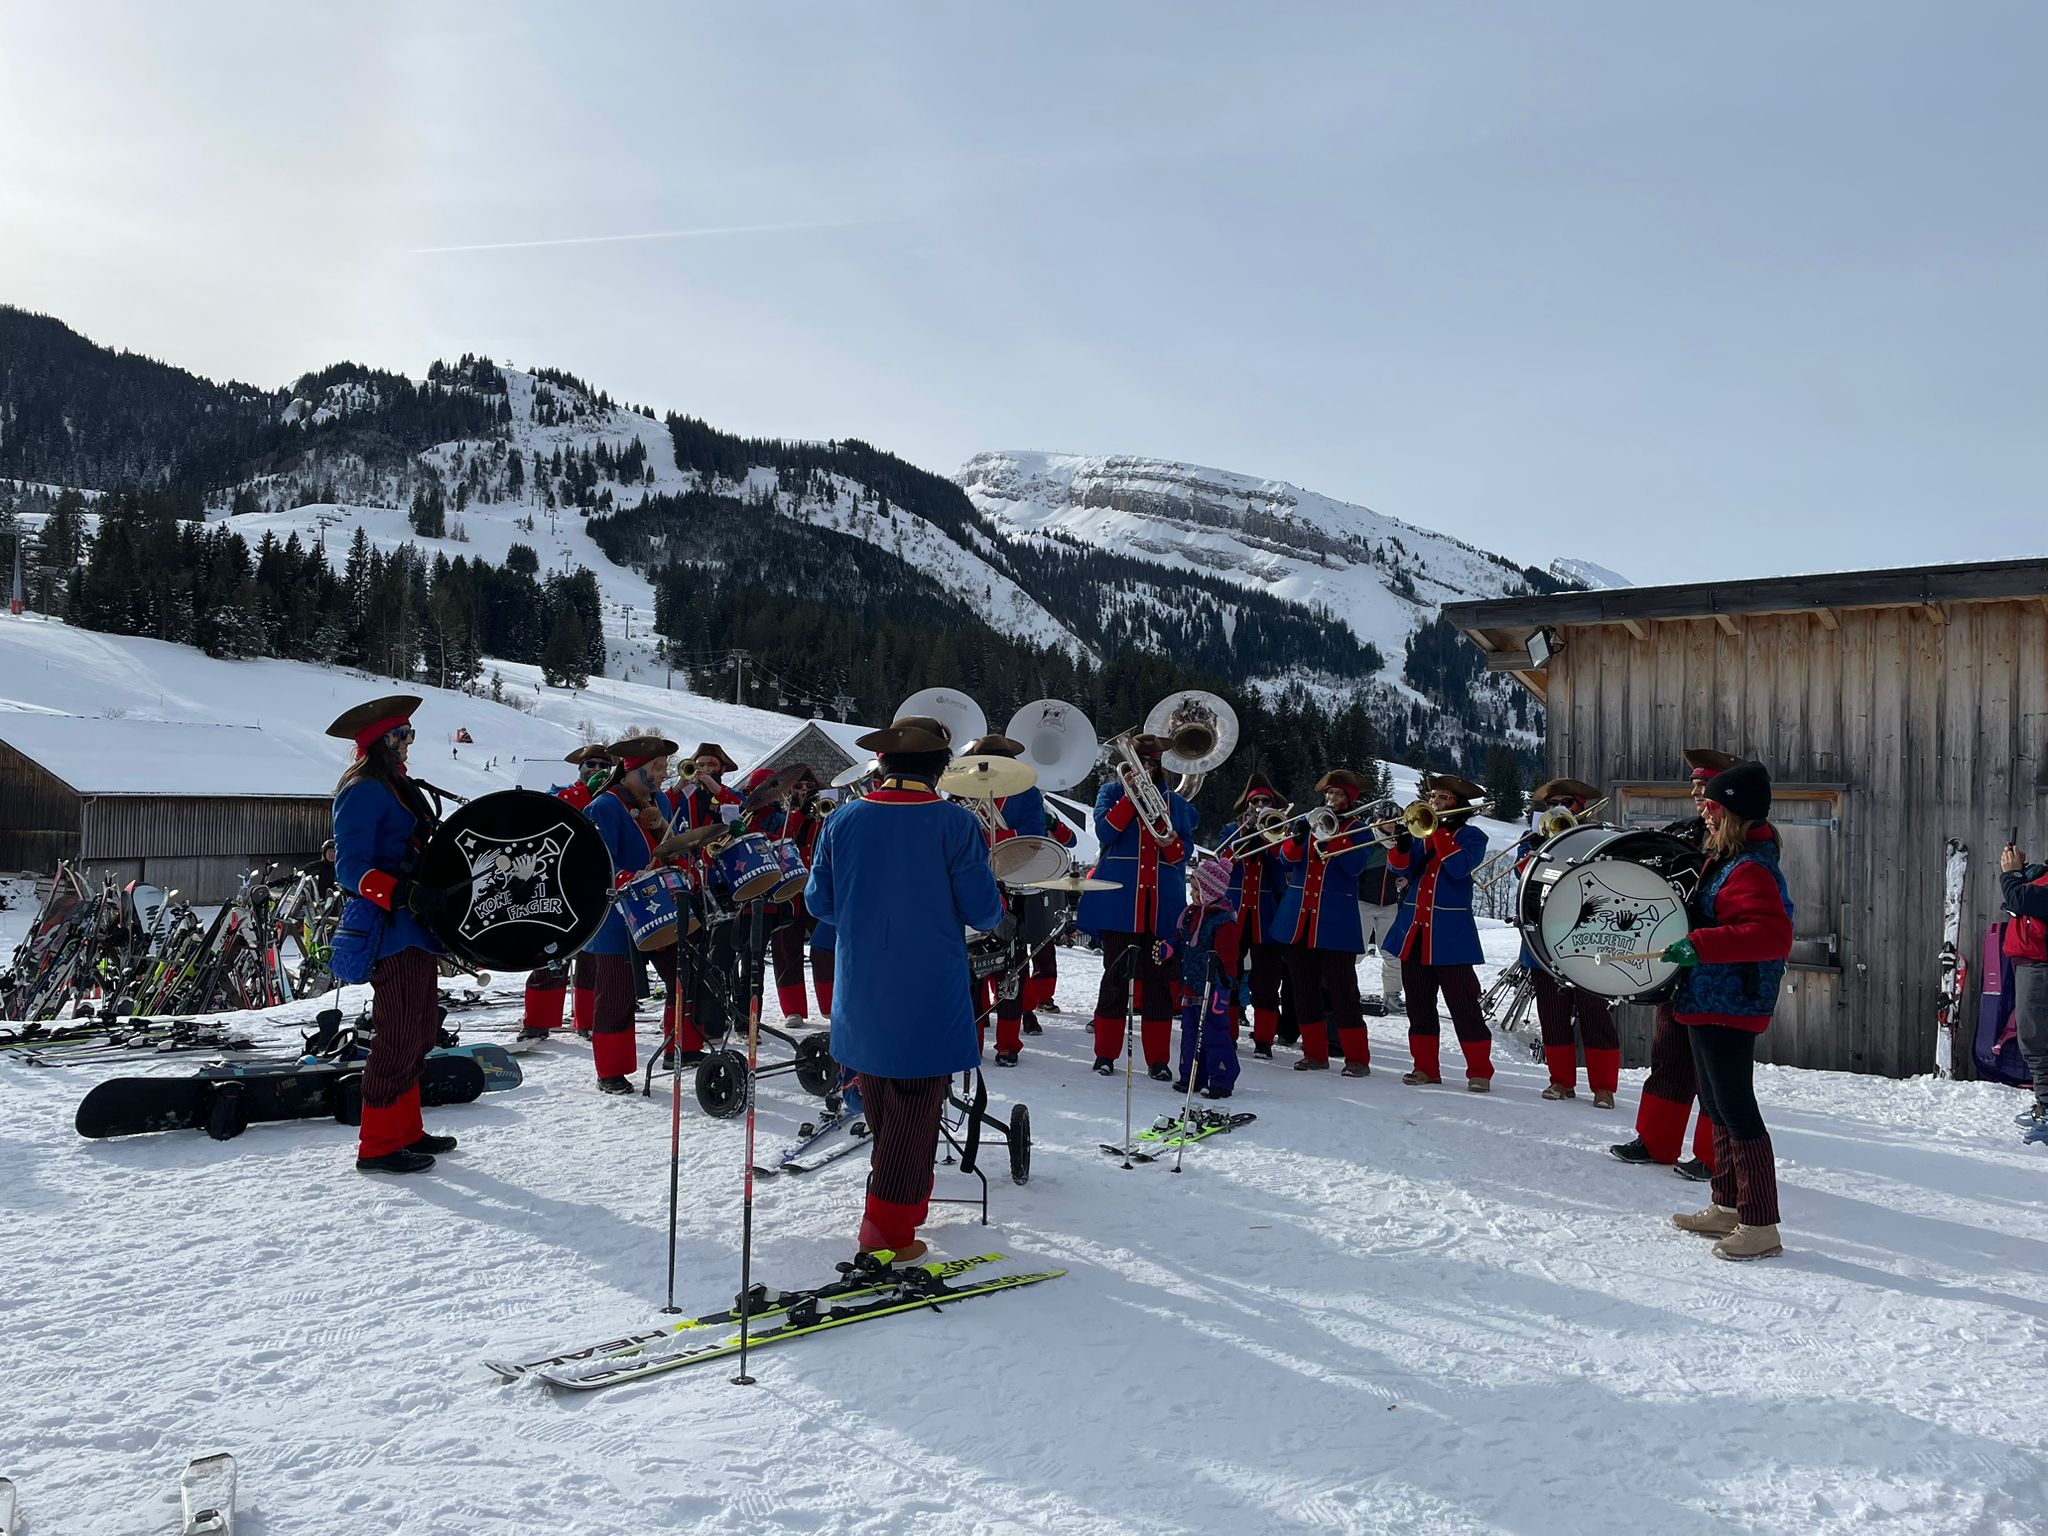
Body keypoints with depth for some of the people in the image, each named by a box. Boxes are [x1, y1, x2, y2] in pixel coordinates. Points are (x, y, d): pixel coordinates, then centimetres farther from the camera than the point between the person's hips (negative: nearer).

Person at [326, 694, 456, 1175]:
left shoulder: (400, 787, 17)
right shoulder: (363, 791, -12)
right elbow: (351, 870, -20)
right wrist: (405, 895, -30)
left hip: (416, 925, 10)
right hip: (389, 928, -10)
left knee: (422, 1031, 14)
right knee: (399, 1036, -7)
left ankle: (405, 1130, 25)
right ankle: (378, 1145, 1)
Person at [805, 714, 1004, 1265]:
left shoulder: (842, 821, -2)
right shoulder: (956, 824, -13)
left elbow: (819, 901, 4)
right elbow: (982, 911, -13)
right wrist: (994, 909, 10)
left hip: (861, 997, 4)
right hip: (929, 1002, -4)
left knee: (879, 1108, 21)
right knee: (915, 1111, 5)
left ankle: (902, 1198, 37)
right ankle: (887, 1230, 6)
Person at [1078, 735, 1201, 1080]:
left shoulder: (1175, 803, 16)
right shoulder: (1112, 792, 10)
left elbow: (1183, 854, 9)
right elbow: (1105, 831, -8)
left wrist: (1169, 839, -13)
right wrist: (1131, 795, -11)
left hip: (1162, 904, 2)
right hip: (1119, 899, -2)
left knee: (1158, 979, 1)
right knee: (1116, 976, 1)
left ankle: (1158, 1058, 5)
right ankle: (1106, 1053, 9)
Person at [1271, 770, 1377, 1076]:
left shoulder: (1359, 830, 6)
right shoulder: (1309, 823, 15)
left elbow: (1354, 866, -11)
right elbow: (1287, 858, 3)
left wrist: (1333, 835, -17)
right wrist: (1297, 839, -16)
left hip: (1335, 921, -4)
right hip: (1299, 918, 4)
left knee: (1342, 991, -7)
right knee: (1305, 990, 7)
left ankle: (1357, 1058, -3)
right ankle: (1315, 1053, 15)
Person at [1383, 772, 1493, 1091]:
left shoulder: (1471, 836, 2)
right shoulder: (1419, 833, 14)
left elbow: (1459, 868, -17)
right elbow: (1400, 867, 0)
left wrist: (1438, 829, -16)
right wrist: (1399, 842, -19)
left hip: (1450, 932, -5)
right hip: (1413, 930, 5)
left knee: (1463, 1005, -5)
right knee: (1419, 1004, 8)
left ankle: (1479, 1071, 2)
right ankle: (1425, 1067, 17)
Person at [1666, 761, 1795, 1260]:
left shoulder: (1750, 871, -18)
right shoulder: (1730, 861, 15)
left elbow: (1772, 934, -31)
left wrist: (1701, 944, -34)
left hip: (1728, 1008, -11)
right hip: (1710, 1004, 11)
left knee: (1736, 1111, -7)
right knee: (1717, 1108, 18)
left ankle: (1760, 1227, -1)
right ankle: (1727, 1208, 30)